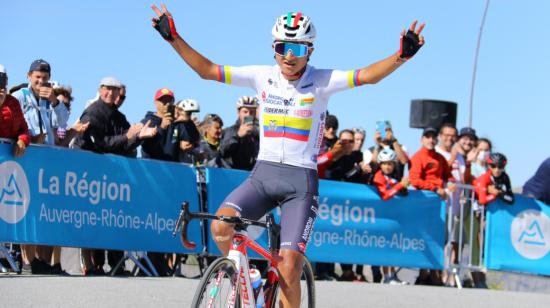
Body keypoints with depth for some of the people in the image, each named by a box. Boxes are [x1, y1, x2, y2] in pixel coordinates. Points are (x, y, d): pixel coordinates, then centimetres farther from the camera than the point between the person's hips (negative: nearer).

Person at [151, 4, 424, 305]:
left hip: (301, 181, -2)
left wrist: (401, 56, -32)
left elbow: (367, 75, -16)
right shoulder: (262, 76, 3)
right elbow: (207, 70, 3)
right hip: (263, 173, 2)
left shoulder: (320, 81, -3)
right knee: (221, 226, -24)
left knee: (289, 268, -10)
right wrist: (173, 38, -4)